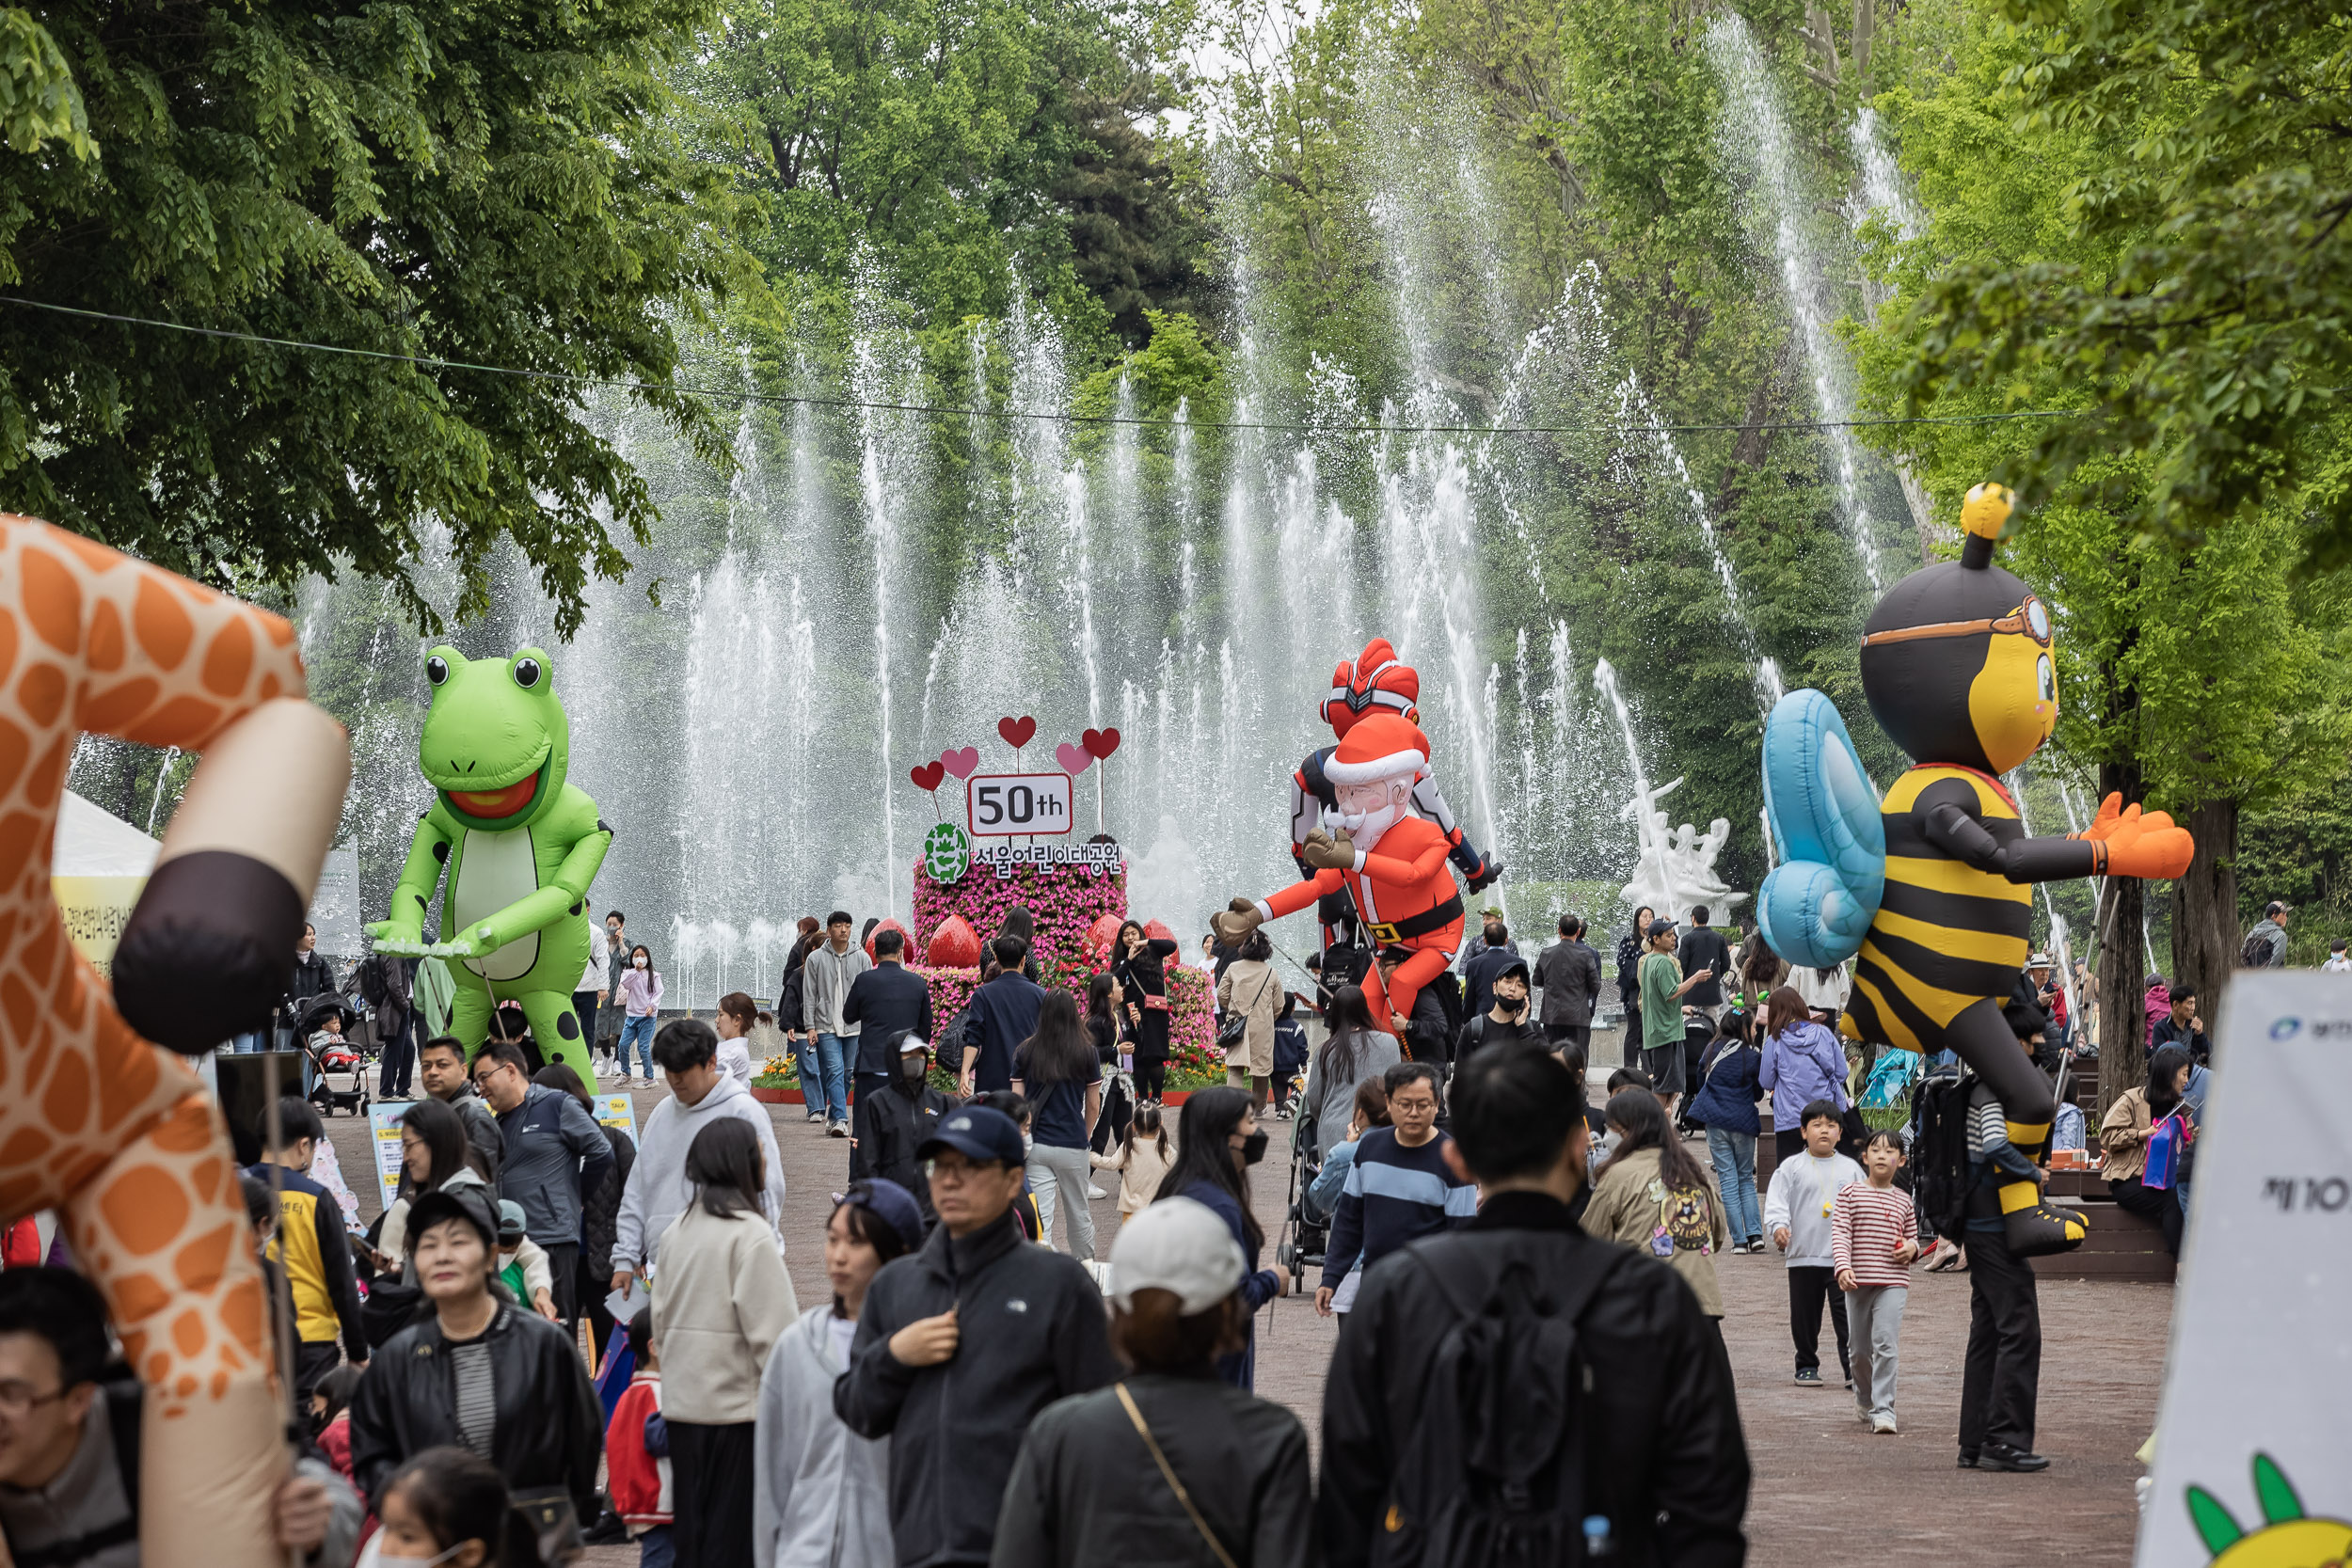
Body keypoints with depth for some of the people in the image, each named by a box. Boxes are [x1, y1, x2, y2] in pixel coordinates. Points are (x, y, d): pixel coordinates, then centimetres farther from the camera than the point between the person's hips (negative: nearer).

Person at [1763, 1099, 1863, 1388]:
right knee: (1804, 1317, 8)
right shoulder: (1791, 1167, 2)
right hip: (1803, 1256, 0)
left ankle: (1854, 1369, -4)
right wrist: (1778, 1226, -23)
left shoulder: (1850, 1169, 9)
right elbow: (1776, 1199, -6)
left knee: (1847, 1315, -6)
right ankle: (1807, 1366, 21)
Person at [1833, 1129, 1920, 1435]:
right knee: (1860, 1349, 11)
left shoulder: (1904, 1200, 9)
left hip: (1893, 1282, 0)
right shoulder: (1850, 1192, 1)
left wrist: (1912, 1247, -2)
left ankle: (1883, 1410, -13)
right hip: (1858, 1282, 0)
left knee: (1885, 1346, -13)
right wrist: (1843, 1266, -22)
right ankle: (1864, 1398, 37)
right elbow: (1840, 1233, -7)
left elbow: (1912, 1235, 22)